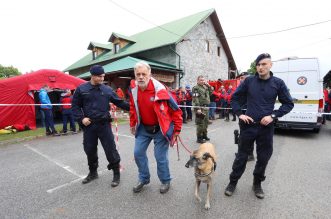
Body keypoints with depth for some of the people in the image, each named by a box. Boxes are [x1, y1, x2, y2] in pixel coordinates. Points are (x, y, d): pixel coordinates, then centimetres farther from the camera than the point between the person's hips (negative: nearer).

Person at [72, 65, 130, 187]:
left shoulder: (107, 89, 3)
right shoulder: (81, 89, 3)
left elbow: (119, 102, 4)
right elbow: (75, 106, 8)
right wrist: (81, 118, -6)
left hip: (104, 125, -1)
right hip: (88, 126, 2)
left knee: (110, 149, -1)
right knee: (90, 150, 14)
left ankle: (116, 173, 16)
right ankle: (93, 172, 36)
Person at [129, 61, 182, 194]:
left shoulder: (159, 89, -23)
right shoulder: (134, 89, -6)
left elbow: (176, 110, -14)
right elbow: (133, 108, 12)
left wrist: (177, 130, -11)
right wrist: (132, 124, 16)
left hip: (160, 129, -5)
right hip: (143, 128, 6)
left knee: (160, 157, 2)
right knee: (138, 153, 10)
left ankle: (165, 181, 29)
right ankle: (143, 179, 33)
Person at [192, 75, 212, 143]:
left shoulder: (205, 87, 17)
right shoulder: (196, 88, -10)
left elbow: (210, 93, 20)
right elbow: (195, 99, -18)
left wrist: (209, 86, 8)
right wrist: (198, 108, -25)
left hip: (206, 107, 9)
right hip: (200, 108, -9)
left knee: (206, 122, 17)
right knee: (200, 123, -4)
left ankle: (204, 135, 32)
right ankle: (199, 138, 6)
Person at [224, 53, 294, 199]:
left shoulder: (278, 83, 0)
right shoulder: (249, 81, -1)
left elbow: (288, 104, 4)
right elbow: (235, 98, 6)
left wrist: (273, 116, -10)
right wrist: (239, 114, -6)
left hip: (266, 127, 1)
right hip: (248, 125, -1)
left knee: (263, 158, 13)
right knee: (241, 156, 9)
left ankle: (257, 184, 36)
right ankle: (233, 182, 27)